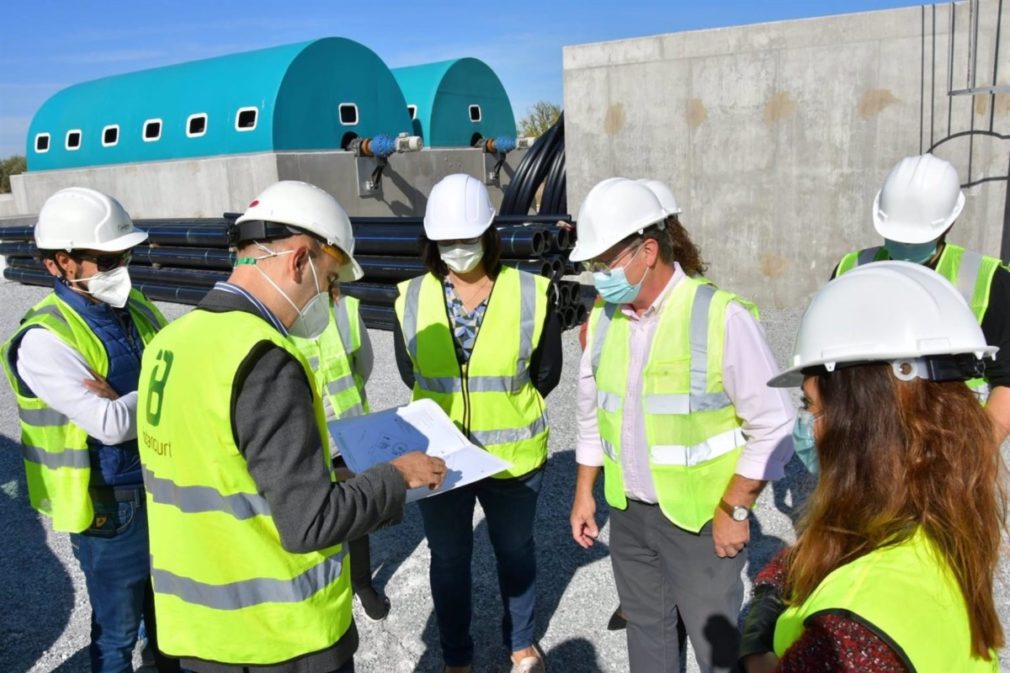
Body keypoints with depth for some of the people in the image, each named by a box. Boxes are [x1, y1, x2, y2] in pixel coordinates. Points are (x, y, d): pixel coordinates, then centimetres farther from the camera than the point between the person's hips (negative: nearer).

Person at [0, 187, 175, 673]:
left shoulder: (136, 309, 1)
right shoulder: (43, 340, -19)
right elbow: (110, 425, -27)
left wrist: (121, 400, -20)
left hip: (163, 487, 6)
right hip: (109, 506, -6)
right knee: (118, 630, 13)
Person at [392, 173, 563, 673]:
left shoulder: (531, 294, -13)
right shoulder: (412, 299, -8)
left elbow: (545, 374, -1)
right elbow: (410, 374, 5)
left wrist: (504, 409, 0)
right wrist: (446, 413, 2)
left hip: (512, 456, -1)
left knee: (515, 551, 21)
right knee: (448, 559, 18)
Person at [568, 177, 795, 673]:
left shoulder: (721, 316, -18)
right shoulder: (603, 317, 1)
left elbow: (773, 426, -13)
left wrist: (734, 510, -11)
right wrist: (584, 493, 13)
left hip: (700, 519, -5)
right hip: (628, 513, 5)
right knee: (645, 628, 21)